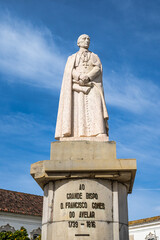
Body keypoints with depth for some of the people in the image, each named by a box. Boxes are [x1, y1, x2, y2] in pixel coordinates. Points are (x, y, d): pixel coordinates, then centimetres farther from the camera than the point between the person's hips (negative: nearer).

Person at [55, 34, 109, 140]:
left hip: (92, 87, 0)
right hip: (76, 87, 0)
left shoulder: (95, 56, 23)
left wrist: (88, 77, -15)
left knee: (95, 108, -19)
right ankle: (76, 138, -24)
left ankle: (98, 136, -30)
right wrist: (80, 76, -17)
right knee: (76, 110, -17)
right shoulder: (72, 58, 21)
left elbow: (98, 68, 5)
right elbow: (69, 71, 4)